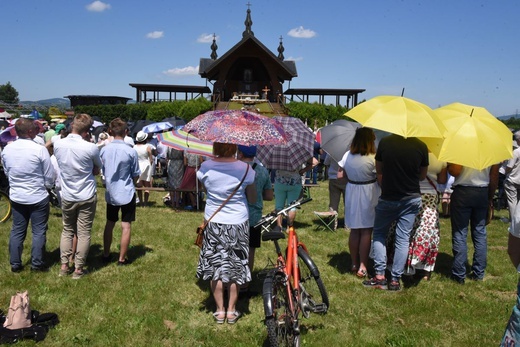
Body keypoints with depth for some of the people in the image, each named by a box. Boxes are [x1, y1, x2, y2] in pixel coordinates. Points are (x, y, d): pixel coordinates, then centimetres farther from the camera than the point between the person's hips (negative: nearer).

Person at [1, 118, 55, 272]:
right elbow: (49, 177, -12)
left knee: (17, 231, 14)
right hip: (38, 197, -5)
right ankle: (37, 263, 15)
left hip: (16, 197, 5)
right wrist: (47, 186, 8)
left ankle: (15, 264, 22)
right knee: (39, 231, 7)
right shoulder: (39, 149, -18)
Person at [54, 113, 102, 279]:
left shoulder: (58, 144, -7)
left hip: (67, 196, 4)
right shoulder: (91, 148, -19)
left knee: (67, 231, 19)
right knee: (84, 233, 6)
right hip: (87, 197, -4)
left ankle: (64, 265, 22)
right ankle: (78, 269, 13)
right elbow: (97, 170, -2)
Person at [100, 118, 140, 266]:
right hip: (127, 193, -4)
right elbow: (136, 175, -5)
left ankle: (106, 255, 27)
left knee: (109, 224, 17)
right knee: (126, 226, 4)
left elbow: (102, 170, 8)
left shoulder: (104, 150, -5)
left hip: (110, 193, 4)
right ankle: (122, 258, 9)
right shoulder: (131, 151, -15)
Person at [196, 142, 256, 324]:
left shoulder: (206, 167, -11)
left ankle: (220, 310, 22)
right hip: (238, 224, 0)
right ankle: (231, 310, 22)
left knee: (215, 266, 13)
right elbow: (253, 199, -4)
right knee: (235, 266, 13)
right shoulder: (245, 168, -12)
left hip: (214, 223, 1)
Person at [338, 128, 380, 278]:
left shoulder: (347, 155, -2)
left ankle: (354, 264, 22)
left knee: (354, 231, 13)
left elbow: (341, 175, 2)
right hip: (368, 194, -4)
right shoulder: (373, 158, -15)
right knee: (366, 232, 3)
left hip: (351, 193, 5)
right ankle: (362, 266, 5)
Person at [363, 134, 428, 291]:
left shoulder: (385, 142, -11)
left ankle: (379, 276, 9)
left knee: (379, 233, 16)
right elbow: (422, 175, 3)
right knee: (403, 238, 8)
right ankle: (395, 280, 11)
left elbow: (378, 170, 2)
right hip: (411, 199, 1)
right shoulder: (421, 146, -8)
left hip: (387, 198, -1)